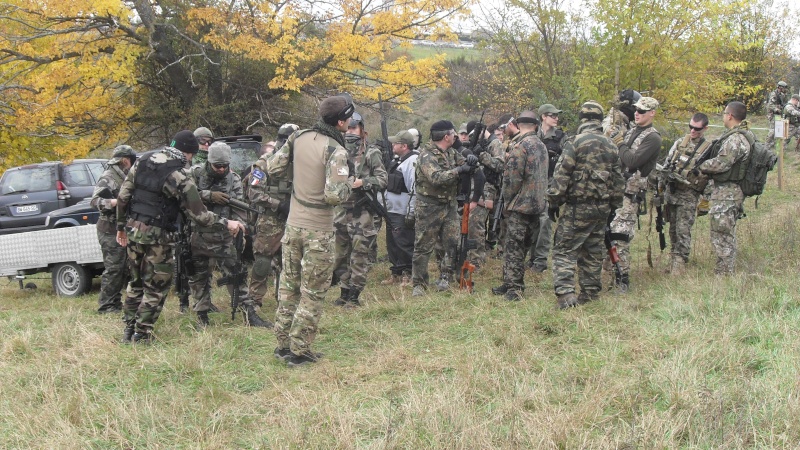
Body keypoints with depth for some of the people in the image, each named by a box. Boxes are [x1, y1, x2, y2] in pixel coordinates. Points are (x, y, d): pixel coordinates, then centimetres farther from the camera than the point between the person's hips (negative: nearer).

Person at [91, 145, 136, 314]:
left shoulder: (123, 177, 16)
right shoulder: (108, 178, -11)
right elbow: (95, 200, -22)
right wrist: (114, 202, -35)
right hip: (111, 230, -9)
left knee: (124, 268, 13)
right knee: (113, 268, -9)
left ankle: (115, 302, 21)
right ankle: (105, 306, -3)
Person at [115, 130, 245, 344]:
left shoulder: (142, 161, 3)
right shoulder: (179, 177, -16)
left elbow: (123, 196, 7)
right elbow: (199, 214, -13)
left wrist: (121, 226, 17)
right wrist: (226, 223, -2)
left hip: (133, 230, 7)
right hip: (156, 237, -7)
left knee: (136, 283, 20)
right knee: (155, 288, 7)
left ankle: (128, 330, 26)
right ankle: (141, 335, 9)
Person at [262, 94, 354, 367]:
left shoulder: (298, 138, 1)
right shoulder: (335, 151, -19)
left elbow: (273, 168, 7)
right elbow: (334, 195, -26)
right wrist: (350, 182, -7)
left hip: (293, 224, 6)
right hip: (318, 231, -6)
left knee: (289, 286, 16)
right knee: (313, 293, 5)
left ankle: (283, 343, 24)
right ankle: (299, 351, 9)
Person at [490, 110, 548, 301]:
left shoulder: (520, 145, -14)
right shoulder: (541, 145, 13)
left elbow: (512, 176, -17)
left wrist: (507, 198, -4)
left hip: (520, 203, -8)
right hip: (537, 204, 8)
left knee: (513, 247, -4)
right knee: (523, 247, 13)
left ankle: (513, 288, -7)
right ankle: (512, 284, 20)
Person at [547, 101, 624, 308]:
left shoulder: (576, 142, -11)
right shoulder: (610, 145, 9)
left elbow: (562, 175, -13)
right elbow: (618, 179, 14)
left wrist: (554, 201, -6)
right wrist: (614, 204, 22)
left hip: (578, 207, -6)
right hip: (602, 208, 6)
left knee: (564, 250, -4)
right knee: (594, 252, 15)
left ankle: (565, 293, -16)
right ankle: (591, 291, 21)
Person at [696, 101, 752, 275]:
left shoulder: (735, 139, -21)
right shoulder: (746, 135, 13)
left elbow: (722, 163, -25)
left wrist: (701, 167, -10)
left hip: (726, 194, -11)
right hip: (732, 191, 11)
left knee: (721, 235, -5)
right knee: (728, 235, 18)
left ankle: (724, 273, -1)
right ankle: (728, 271, 27)